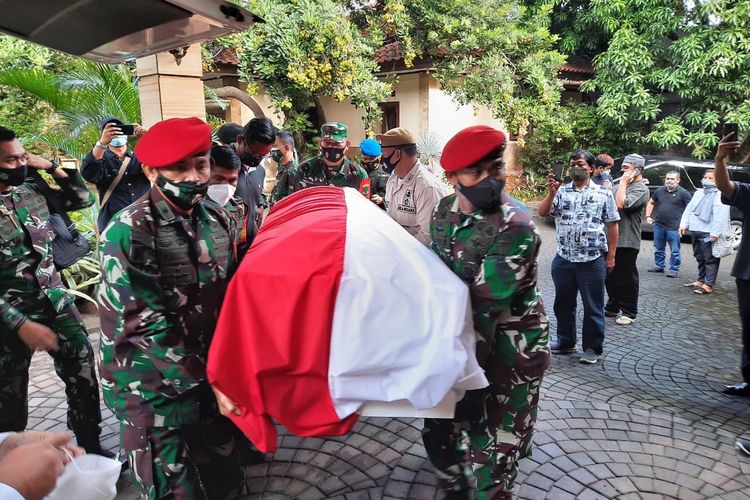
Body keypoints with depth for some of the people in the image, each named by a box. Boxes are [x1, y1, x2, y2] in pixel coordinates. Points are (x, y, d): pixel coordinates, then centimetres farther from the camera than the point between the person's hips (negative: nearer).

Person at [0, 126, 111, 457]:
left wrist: (52, 167, -1)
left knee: (84, 378, 10)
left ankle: (91, 448, 28)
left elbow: (84, 199, 15)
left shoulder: (33, 191, 1)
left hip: (56, 302, 5)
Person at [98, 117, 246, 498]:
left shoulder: (215, 218, 0)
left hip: (212, 372, 5)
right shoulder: (128, 234, -19)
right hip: (156, 389, -5)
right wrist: (211, 378, -17)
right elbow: (149, 327, -21)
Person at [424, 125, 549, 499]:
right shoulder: (443, 212, -5)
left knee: (491, 445, 2)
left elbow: (485, 308, -30)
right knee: (439, 427, 19)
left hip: (508, 345, -6)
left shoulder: (515, 229, -27)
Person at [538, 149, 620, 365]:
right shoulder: (561, 191, 6)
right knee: (563, 304, 14)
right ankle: (565, 341, 30)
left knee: (593, 307, 5)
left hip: (592, 260, -3)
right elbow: (542, 213, -3)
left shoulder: (603, 193, 2)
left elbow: (612, 225, 3)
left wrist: (611, 255, 0)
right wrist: (552, 192, -17)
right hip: (563, 259, 3)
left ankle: (592, 347, 18)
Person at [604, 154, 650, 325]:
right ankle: (612, 307, 29)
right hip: (613, 239, 9)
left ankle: (629, 312, 11)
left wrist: (623, 183, -16)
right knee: (610, 276, 16)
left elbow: (621, 204, -25)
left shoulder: (640, 189, -11)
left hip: (627, 242, -9)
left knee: (626, 279, 0)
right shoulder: (624, 186, 17)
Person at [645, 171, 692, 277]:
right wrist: (648, 216, 11)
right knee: (658, 249, 15)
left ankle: (674, 270, 7)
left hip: (674, 228, -5)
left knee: (674, 251, 0)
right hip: (658, 225, 5)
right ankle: (659, 266, 28)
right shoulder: (659, 191, 9)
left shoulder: (683, 193, -5)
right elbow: (651, 203, 22)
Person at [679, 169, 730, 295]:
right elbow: (689, 208, 17)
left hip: (708, 233, -8)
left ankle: (708, 285, -5)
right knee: (700, 258, 17)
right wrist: (684, 224, 6)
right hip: (696, 231, 8)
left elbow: (720, 215, -18)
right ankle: (701, 280, 28)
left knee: (710, 259, -5)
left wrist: (715, 233, -24)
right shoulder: (698, 192, 17)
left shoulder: (720, 195, -9)